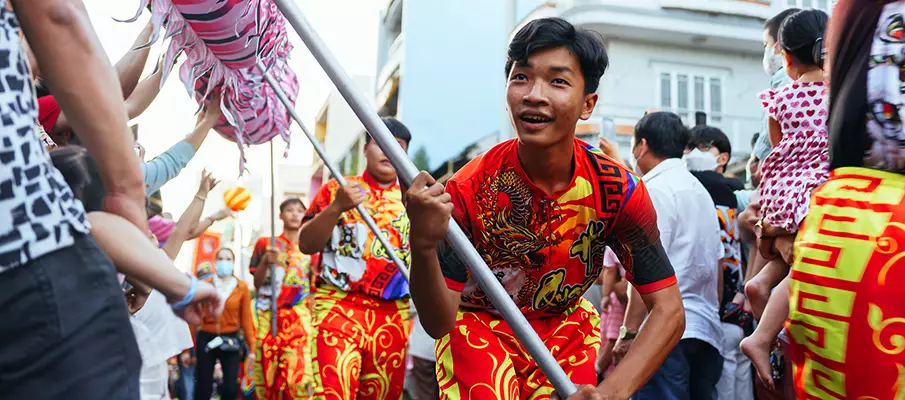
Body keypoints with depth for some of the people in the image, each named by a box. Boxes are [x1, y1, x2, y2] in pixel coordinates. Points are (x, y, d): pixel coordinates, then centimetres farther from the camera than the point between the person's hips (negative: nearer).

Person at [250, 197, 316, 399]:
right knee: (267, 374, -1)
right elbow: (257, 283, 7)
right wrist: (265, 262, -10)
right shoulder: (265, 243, 10)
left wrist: (313, 318, 6)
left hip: (299, 317, 0)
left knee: (299, 375, -15)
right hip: (268, 316, 0)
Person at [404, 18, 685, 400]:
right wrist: (423, 246, -46)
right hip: (477, 324, -2)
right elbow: (439, 323, -25)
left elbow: (668, 311, -19)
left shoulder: (619, 190, -21)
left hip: (566, 329, 2)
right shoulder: (467, 189, -26)